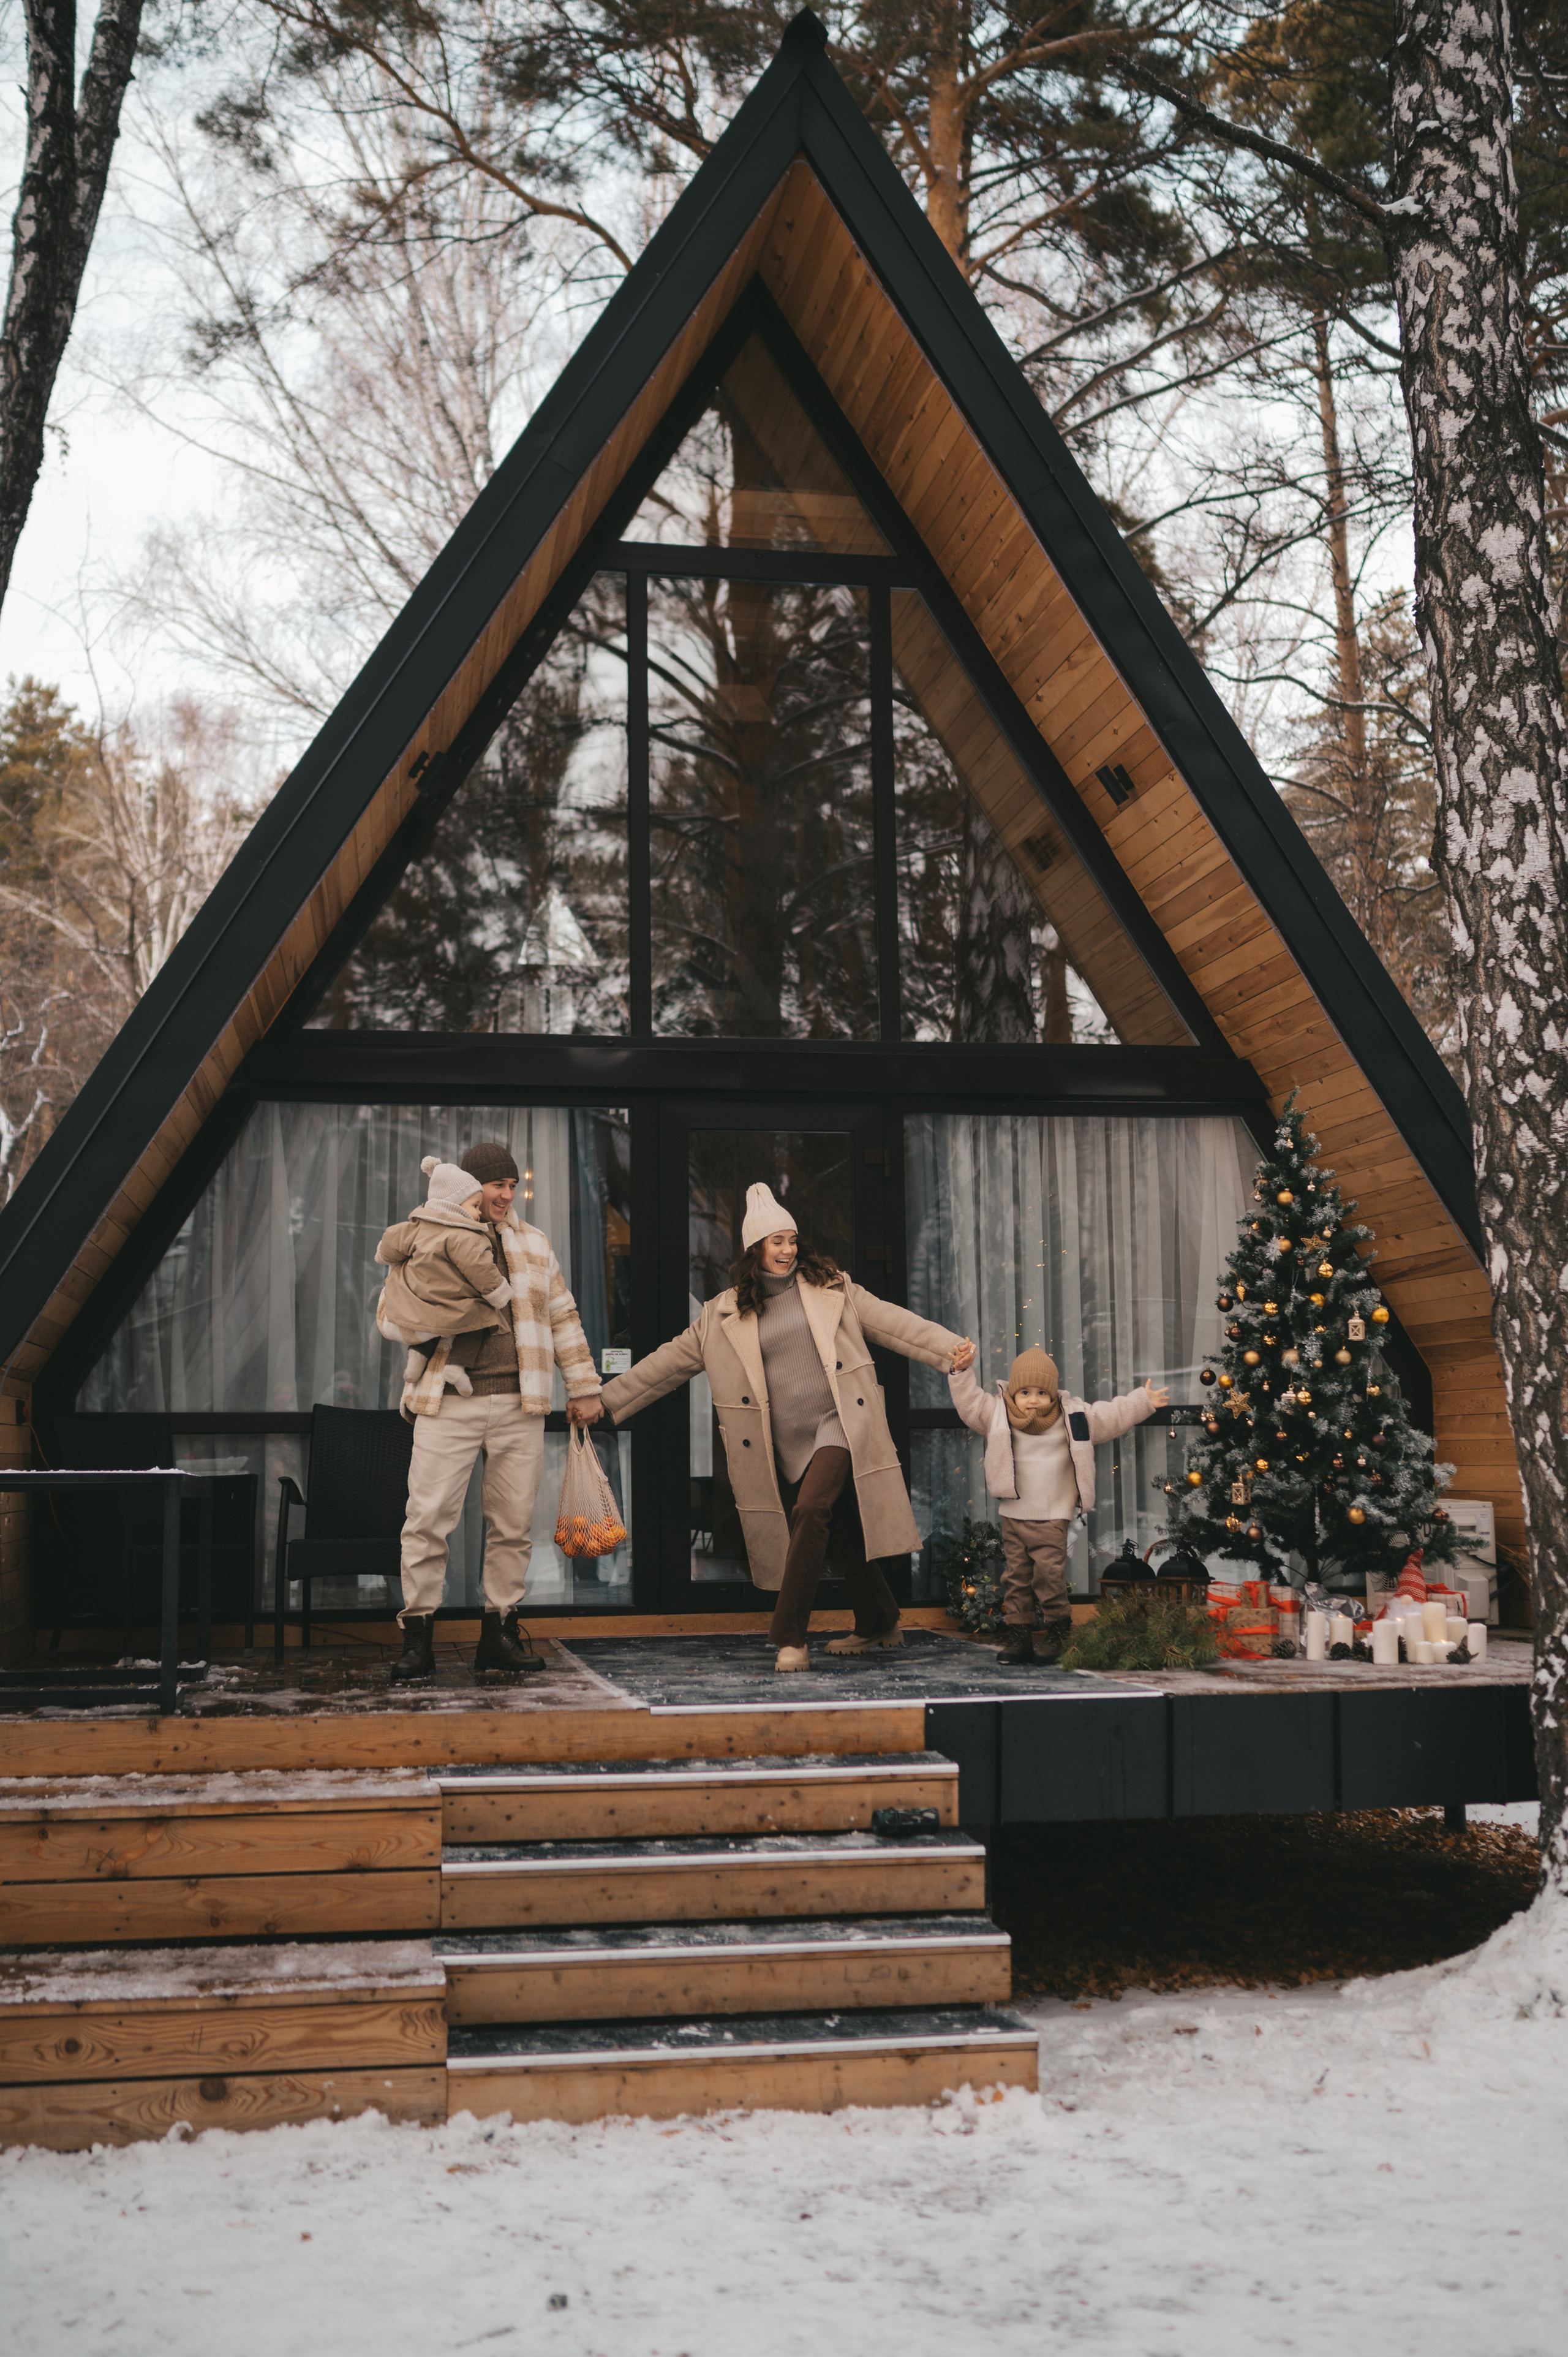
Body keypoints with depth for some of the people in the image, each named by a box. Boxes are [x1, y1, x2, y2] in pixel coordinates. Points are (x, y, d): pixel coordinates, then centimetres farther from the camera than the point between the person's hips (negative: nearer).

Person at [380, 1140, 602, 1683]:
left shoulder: (533, 1243, 14)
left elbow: (563, 1317, 17)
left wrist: (583, 1387, 13)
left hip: (518, 1403, 3)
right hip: (447, 1404, -3)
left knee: (514, 1521, 4)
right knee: (428, 1517, -7)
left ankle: (500, 1632, 15)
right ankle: (418, 1635, 1)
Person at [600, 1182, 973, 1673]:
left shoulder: (830, 1287, 6)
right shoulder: (725, 1314, 9)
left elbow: (891, 1322, 2)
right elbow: (670, 1361, 12)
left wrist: (950, 1347, -10)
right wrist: (606, 1401, 10)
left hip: (838, 1423, -3)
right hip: (788, 1443, 3)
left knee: (809, 1511, -23)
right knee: (845, 1533, 9)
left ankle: (791, 1637, -20)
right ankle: (878, 1626, 30)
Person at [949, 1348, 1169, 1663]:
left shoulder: (1074, 1417, 0)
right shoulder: (999, 1413, 0)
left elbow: (1111, 1416, 7)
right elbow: (970, 1404, 1)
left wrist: (1143, 1401, 6)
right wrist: (961, 1374, -9)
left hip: (1052, 1518, -2)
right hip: (1013, 1515, 2)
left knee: (1049, 1572, -9)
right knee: (1016, 1574, 5)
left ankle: (1057, 1628, 8)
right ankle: (1019, 1632, 12)